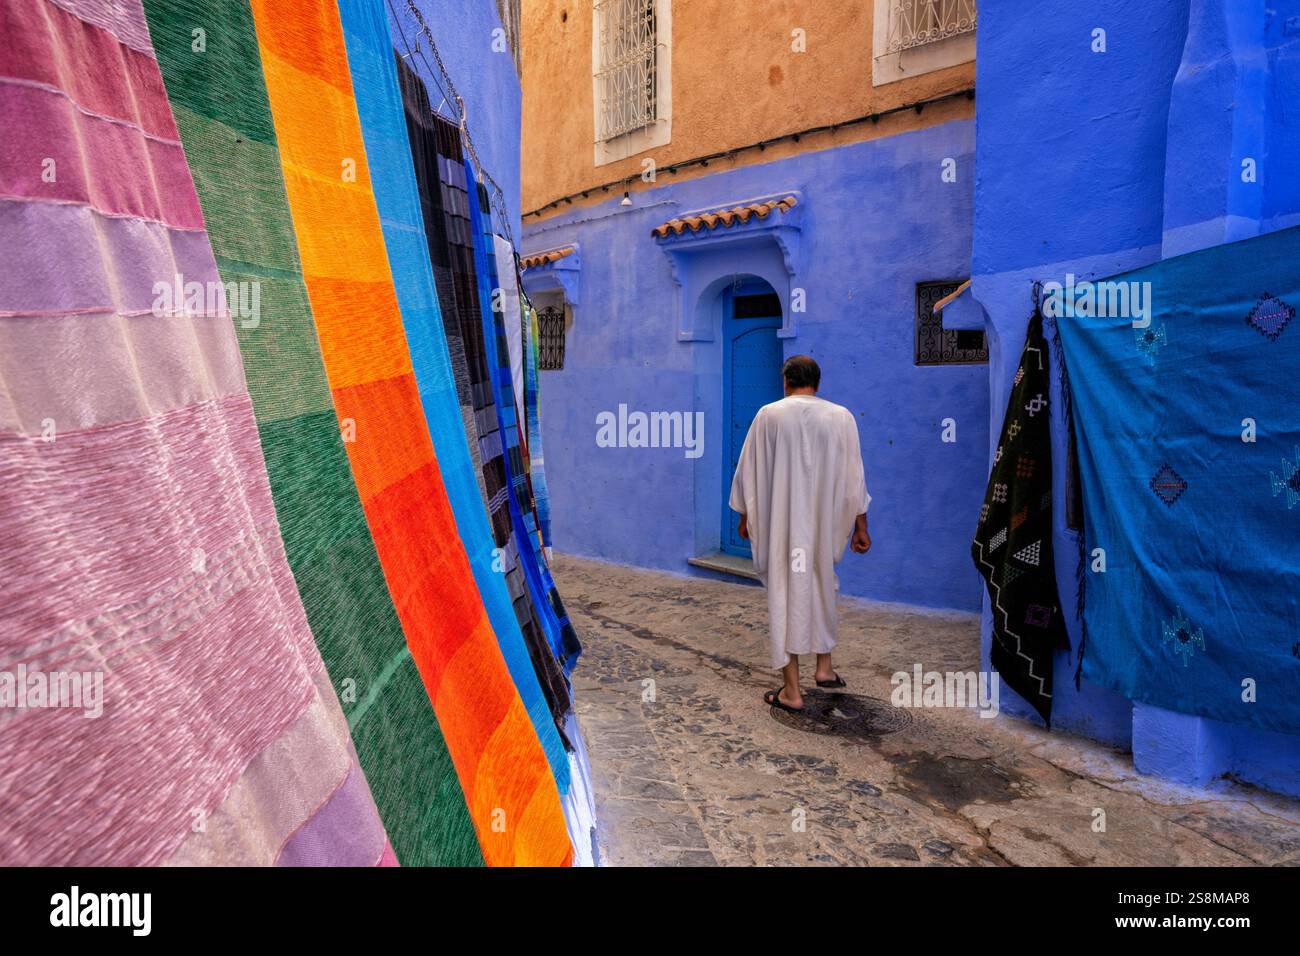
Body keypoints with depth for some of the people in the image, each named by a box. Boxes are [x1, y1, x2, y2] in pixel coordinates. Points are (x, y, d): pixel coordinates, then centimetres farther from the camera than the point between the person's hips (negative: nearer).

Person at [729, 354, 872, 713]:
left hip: (781, 526, -2)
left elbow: (748, 472, 0)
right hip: (824, 525, 2)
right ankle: (824, 667, 32)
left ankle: (791, 690, 8)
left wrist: (745, 516, 13)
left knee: (785, 595, 4)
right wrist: (860, 526, 9)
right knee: (822, 589, 23)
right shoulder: (841, 416, -1)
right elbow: (854, 478, 2)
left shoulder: (769, 415, -5)